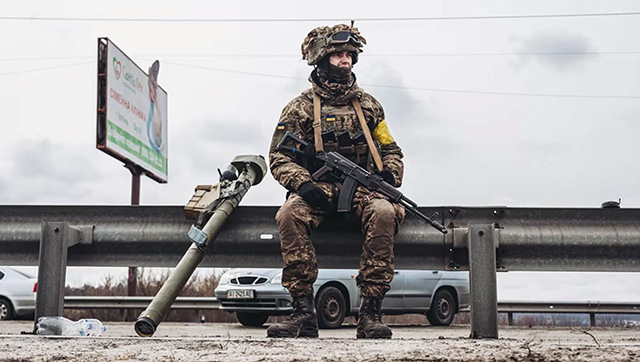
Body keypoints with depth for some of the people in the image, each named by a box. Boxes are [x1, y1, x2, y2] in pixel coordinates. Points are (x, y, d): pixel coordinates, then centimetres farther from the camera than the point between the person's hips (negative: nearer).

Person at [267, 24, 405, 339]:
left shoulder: (367, 105, 18)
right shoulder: (300, 107, 9)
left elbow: (391, 150, 21)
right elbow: (279, 157, 3)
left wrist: (389, 176, -2)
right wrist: (302, 184, -16)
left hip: (361, 187, 1)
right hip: (318, 190, -1)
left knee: (384, 213, -34)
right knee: (289, 215, -35)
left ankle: (370, 311, -29)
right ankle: (303, 310, -29)